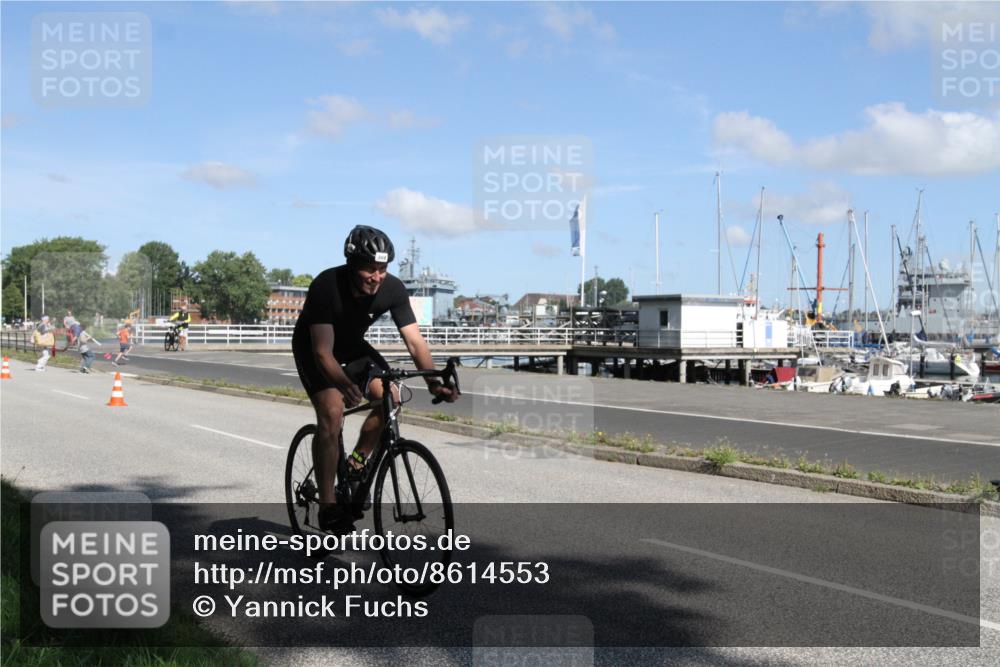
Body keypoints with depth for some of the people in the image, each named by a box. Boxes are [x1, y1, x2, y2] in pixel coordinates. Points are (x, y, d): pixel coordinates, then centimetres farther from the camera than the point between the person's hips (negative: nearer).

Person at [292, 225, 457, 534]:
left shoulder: (393, 289, -22)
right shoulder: (326, 286, -34)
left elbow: (415, 341, -23)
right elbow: (323, 352, -38)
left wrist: (433, 381, -40)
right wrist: (346, 385, -56)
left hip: (352, 346, 5)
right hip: (313, 348, -5)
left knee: (389, 397, -16)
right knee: (332, 413, -24)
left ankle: (355, 465, 7)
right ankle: (327, 505, -15)